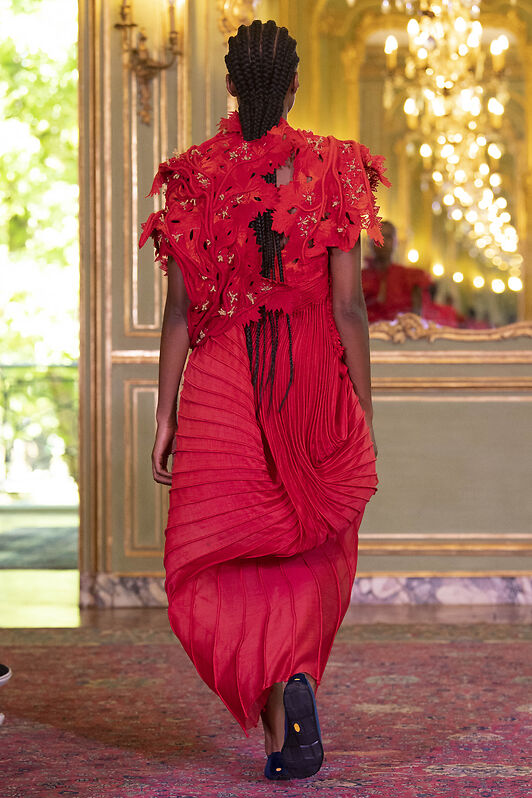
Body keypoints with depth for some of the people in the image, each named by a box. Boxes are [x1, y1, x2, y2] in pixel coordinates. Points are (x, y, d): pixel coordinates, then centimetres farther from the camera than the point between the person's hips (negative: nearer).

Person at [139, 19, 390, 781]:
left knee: (226, 562, 6)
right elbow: (348, 304, -4)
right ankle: (295, 683, 4)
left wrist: (165, 414, 3)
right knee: (311, 558, 18)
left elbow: (180, 307, -2)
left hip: (221, 385, 0)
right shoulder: (333, 169, -3)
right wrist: (364, 411, 3)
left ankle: (280, 725, -11)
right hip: (312, 377, 0)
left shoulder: (194, 175, -1)